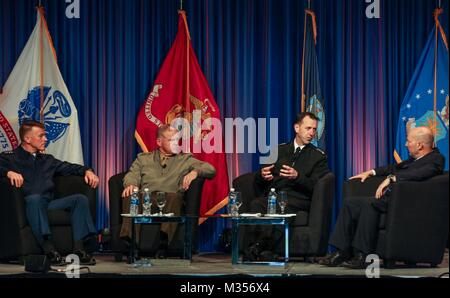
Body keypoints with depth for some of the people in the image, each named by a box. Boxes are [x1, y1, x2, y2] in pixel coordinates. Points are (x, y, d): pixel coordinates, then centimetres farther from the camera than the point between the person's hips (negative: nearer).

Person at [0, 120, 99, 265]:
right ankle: (49, 249, -49)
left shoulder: (47, 159, 29)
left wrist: (87, 171, 7)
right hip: (28, 204, -5)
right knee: (35, 198, -39)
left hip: (49, 204, 6)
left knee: (80, 199, -15)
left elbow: (69, 167, 27)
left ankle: (79, 247, -29)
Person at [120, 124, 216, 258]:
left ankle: (163, 242, -49)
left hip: (169, 200, 0)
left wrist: (195, 172, -5)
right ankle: (128, 240, -44)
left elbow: (211, 170, 17)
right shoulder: (143, 158, 29)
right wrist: (130, 185, -13)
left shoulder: (185, 160, 27)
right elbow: (132, 175, 12)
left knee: (175, 197, -37)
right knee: (129, 196, -33)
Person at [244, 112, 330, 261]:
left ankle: (257, 249, -41)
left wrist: (297, 177, -18)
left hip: (297, 200, -3)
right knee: (256, 204, -33)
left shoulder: (319, 156, 15)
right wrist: (261, 175, -6)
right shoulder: (279, 150, 23)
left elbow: (314, 187, 1)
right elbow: (257, 182, 20)